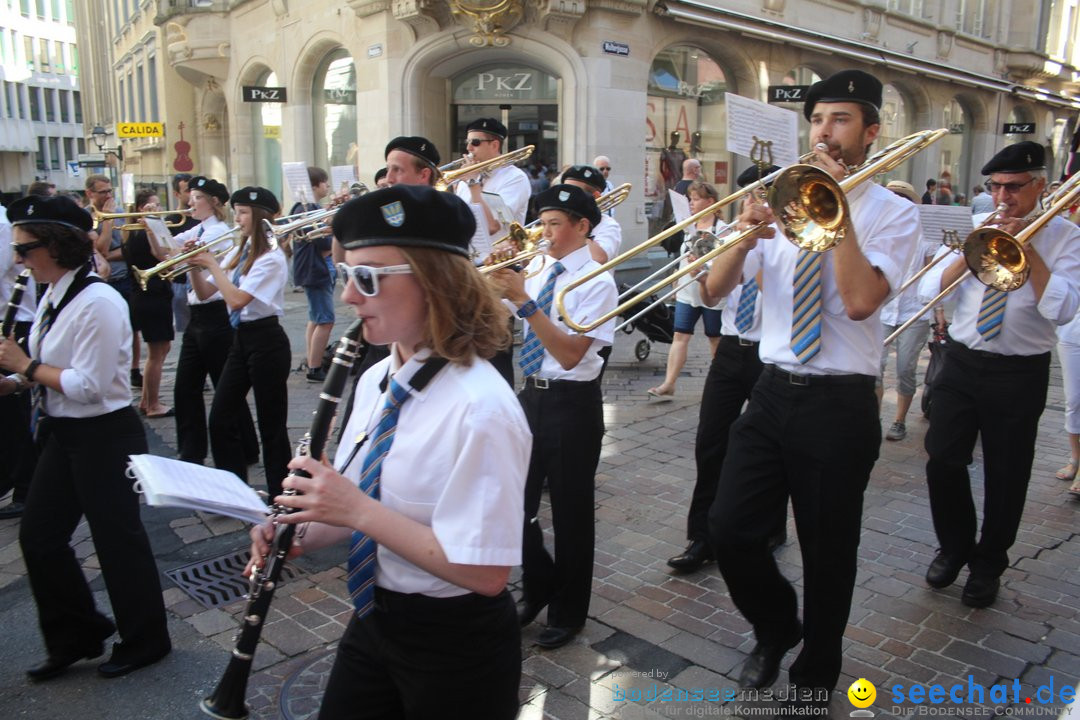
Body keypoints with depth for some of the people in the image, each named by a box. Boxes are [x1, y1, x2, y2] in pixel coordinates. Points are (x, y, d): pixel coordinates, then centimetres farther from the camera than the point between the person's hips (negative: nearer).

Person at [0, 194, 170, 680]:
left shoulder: (98, 302, -22)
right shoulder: (54, 296, 7)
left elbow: (87, 386, -25)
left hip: (104, 437, -9)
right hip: (63, 434, 9)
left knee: (117, 536, 5)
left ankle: (144, 641, 25)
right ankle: (76, 636, 33)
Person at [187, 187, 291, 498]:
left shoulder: (272, 258, -13)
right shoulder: (239, 253, 11)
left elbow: (237, 299, -23)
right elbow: (204, 293, 13)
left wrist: (212, 263, -14)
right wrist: (194, 265, -3)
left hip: (266, 340, -9)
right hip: (241, 339, 9)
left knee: (271, 424, 0)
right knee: (221, 419, 9)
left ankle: (280, 496, 12)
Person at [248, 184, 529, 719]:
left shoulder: (481, 407, -27)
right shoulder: (376, 380, 0)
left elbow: (485, 573, -26)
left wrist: (359, 511, -28)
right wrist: (304, 535, -6)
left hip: (455, 643, -7)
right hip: (372, 619, 7)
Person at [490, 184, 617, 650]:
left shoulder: (596, 280, -13)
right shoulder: (536, 267, 5)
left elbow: (571, 353, -23)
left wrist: (524, 301, -27)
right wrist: (497, 284, -8)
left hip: (573, 403, -6)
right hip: (532, 395, 6)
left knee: (570, 510, 7)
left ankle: (568, 613, 27)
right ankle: (537, 587, 37)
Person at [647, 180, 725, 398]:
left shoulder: (721, 229, -9)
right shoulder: (690, 228, 11)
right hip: (687, 292, 5)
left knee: (715, 338, 9)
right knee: (680, 335, -3)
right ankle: (668, 383, -6)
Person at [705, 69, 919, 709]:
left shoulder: (894, 213, -2)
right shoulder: (786, 202, 8)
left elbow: (861, 301, -21)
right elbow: (714, 290, 1)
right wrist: (747, 236, -18)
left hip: (841, 405, -3)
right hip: (773, 392, 4)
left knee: (828, 552, 9)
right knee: (732, 530, 2)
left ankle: (816, 673, 35)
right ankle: (777, 627, 33)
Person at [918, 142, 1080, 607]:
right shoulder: (971, 228, 5)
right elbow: (927, 291, -3)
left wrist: (1027, 249, -18)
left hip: (1020, 372, -2)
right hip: (962, 361, 2)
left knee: (1005, 476, 7)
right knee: (943, 460, -1)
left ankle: (988, 565, 29)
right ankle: (955, 547, 25)